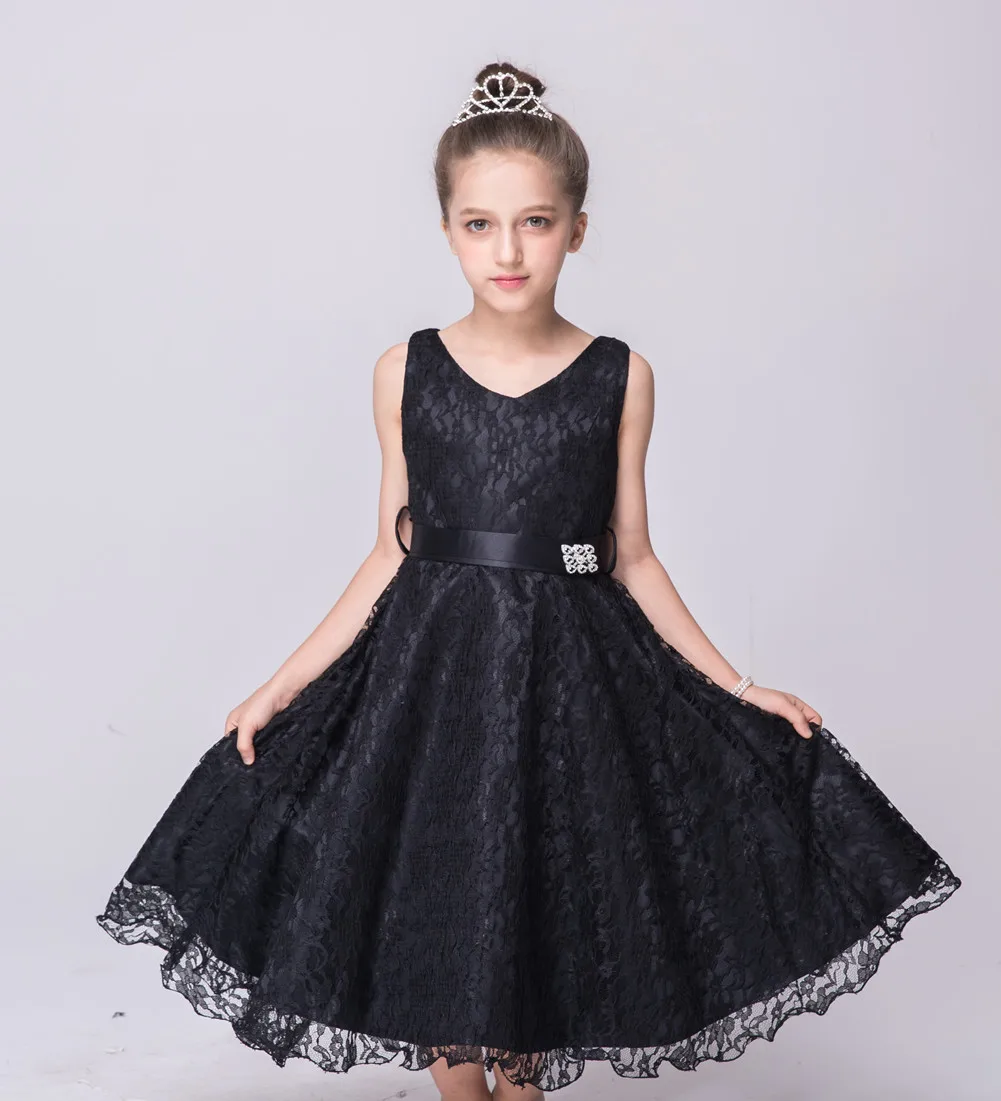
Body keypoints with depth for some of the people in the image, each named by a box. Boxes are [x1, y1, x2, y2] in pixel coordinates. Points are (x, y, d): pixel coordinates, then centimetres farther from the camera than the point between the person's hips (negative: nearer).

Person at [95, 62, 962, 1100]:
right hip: (434, 672, 0)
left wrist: (739, 688, 1)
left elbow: (631, 557, 4)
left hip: (573, 674, 0)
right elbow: (392, 554, 3)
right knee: (437, 925, 8)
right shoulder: (406, 372, -1)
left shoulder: (620, 376, -2)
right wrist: (283, 686, 0)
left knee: (549, 926, 11)